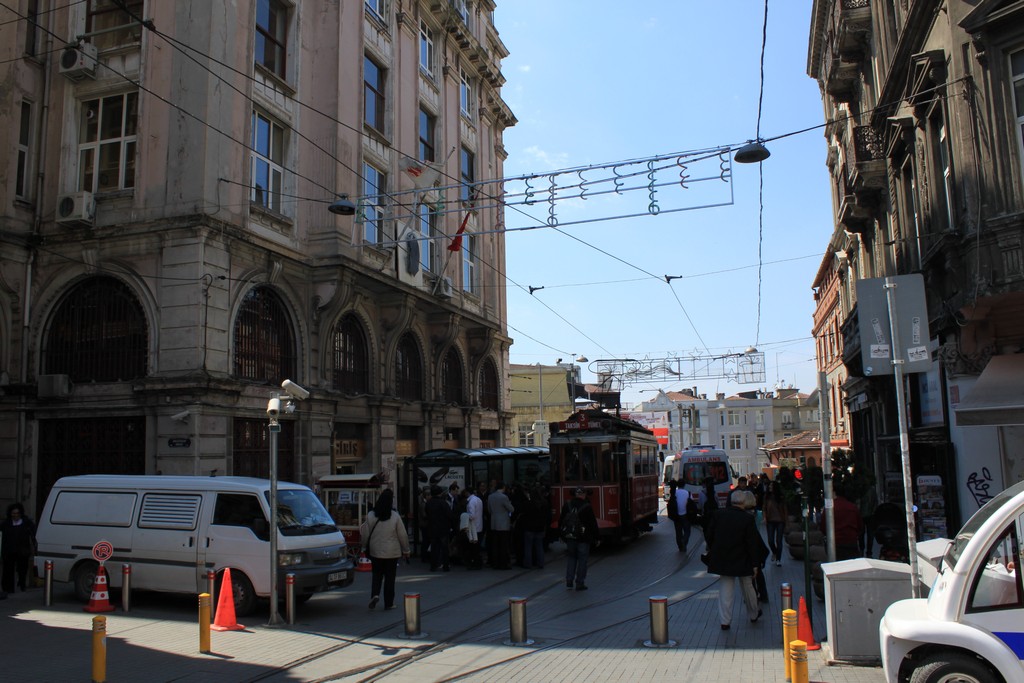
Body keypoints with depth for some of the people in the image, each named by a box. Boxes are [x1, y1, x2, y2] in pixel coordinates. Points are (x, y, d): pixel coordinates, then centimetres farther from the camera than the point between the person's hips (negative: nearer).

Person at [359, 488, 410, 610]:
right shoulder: (395, 516, -11)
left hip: (375, 551, 2)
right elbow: (402, 535, -6)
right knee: (390, 576, 8)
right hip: (392, 552, -2)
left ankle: (375, 595, -6)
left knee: (377, 574, 17)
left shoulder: (371, 515, -6)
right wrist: (406, 550, 6)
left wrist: (361, 527, 22)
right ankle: (388, 603, 12)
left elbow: (365, 534, 0)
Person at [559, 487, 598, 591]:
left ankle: (569, 581, 10)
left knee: (570, 557, 15)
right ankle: (580, 583, 5)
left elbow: (561, 521, 7)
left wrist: (561, 535, 15)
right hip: (583, 538, -4)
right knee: (582, 559, 4)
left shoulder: (567, 505, 1)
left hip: (569, 537, 4)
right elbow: (593, 523, -7)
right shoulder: (587, 507, -11)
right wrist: (596, 537, 3)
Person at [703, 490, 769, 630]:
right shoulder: (748, 519, -13)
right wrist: (755, 564, -5)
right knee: (747, 587, 17)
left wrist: (711, 551, 17)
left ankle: (725, 621, 6)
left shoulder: (719, 515, -5)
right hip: (742, 560, -2)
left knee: (725, 590, 7)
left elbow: (710, 535, 3)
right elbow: (752, 543, -11)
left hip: (722, 559, 2)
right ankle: (754, 614, 36)